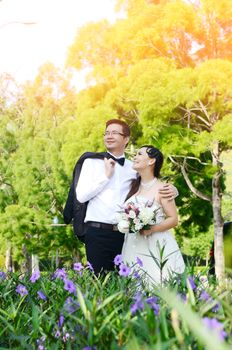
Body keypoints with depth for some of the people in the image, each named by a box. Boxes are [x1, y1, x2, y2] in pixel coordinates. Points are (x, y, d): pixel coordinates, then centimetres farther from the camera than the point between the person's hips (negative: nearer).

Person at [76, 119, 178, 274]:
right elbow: (81, 196, -3)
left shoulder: (133, 168, 13)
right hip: (98, 232, -2)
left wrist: (171, 189, -2)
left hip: (124, 233, 3)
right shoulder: (92, 162, 6)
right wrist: (106, 175, -6)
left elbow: (156, 187, 21)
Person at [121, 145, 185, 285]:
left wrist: (152, 229, -19)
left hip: (156, 248, -5)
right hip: (133, 248, 5)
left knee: (156, 284, -9)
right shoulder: (134, 187, 13)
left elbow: (174, 219, -6)